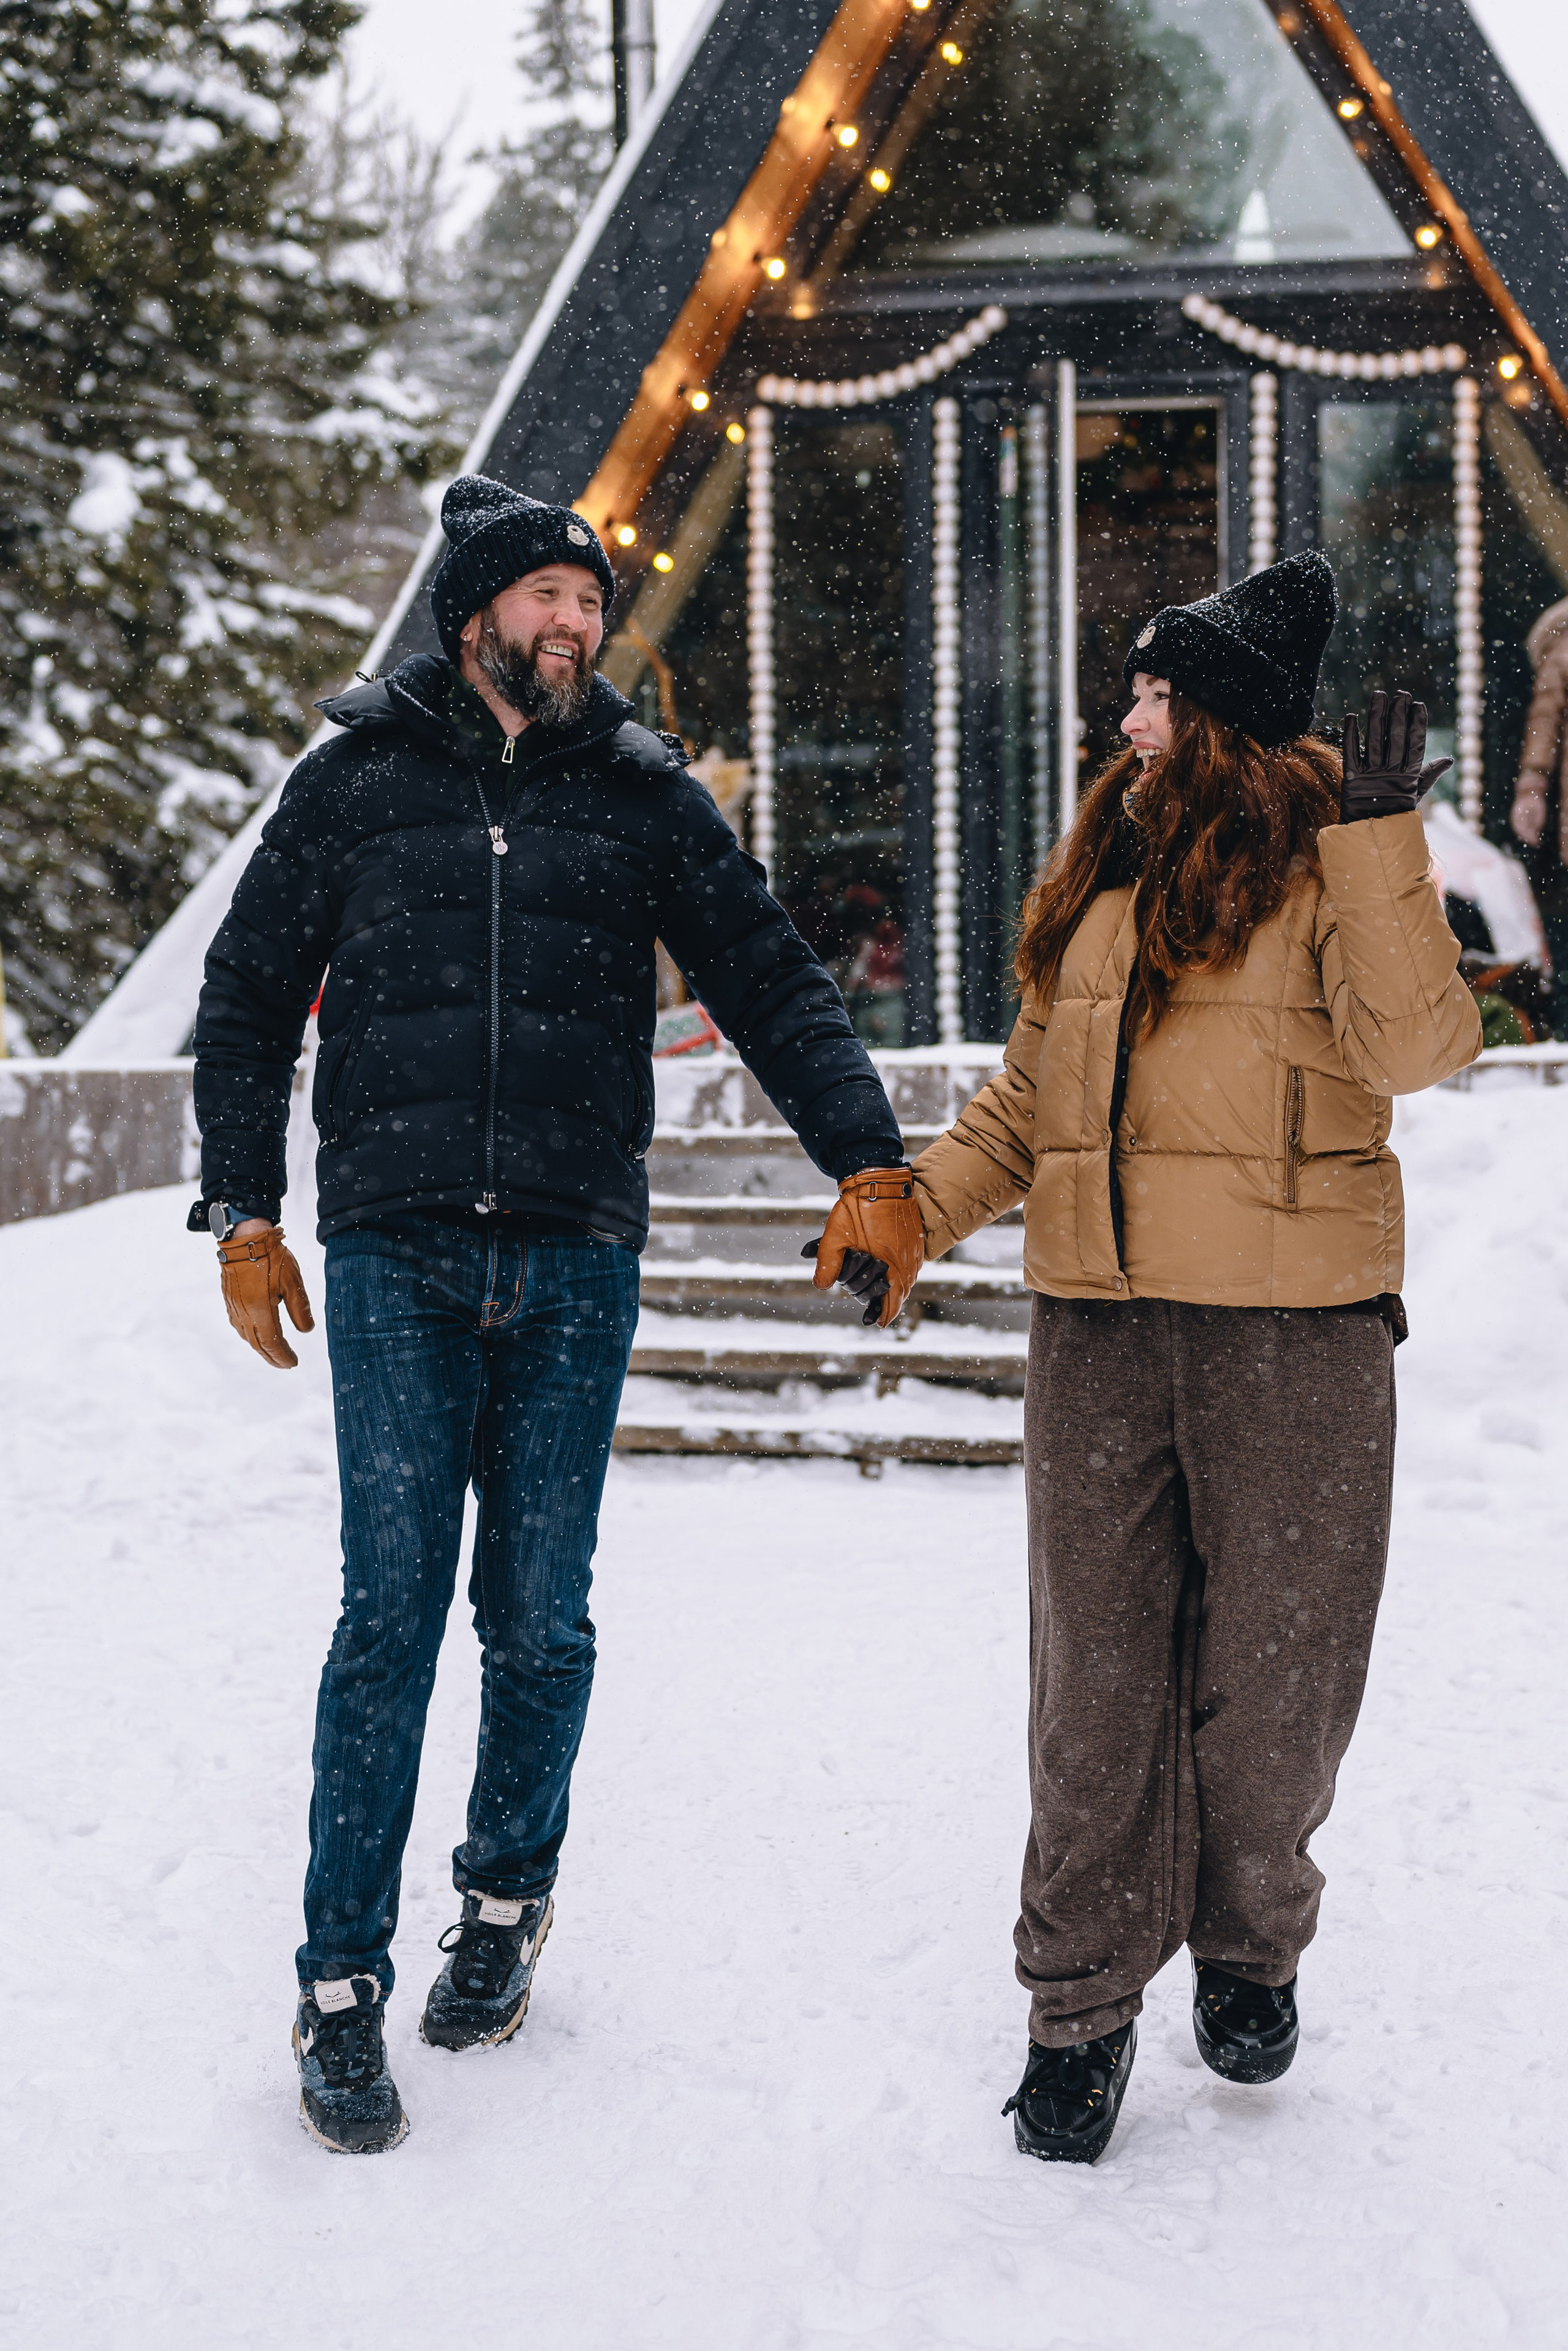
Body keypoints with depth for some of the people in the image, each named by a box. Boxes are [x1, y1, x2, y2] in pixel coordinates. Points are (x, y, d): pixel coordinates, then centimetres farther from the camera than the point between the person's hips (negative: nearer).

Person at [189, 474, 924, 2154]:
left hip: (574, 1260, 1)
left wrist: (869, 1163, -6)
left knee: (539, 1618, 4)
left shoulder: (643, 794, 10)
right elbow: (248, 1003, 13)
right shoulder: (355, 783, 7)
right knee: (391, 1613, -7)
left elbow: (772, 987, 7)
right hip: (394, 1258, -1)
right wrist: (244, 1215, 7)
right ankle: (343, 1985, 0)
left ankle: (506, 1903, 27)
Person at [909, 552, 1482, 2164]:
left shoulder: (1328, 859, -2)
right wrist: (922, 1201, 7)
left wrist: (1375, 834, -23)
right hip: (1099, 1322, 5)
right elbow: (1030, 1091, 21)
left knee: (1270, 1667, 6)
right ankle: (1082, 2004, 13)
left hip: (1294, 1329, -4)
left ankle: (1250, 1951, 28)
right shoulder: (1107, 870, 15)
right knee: (1098, 1672, 5)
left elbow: (1414, 1044, -19)